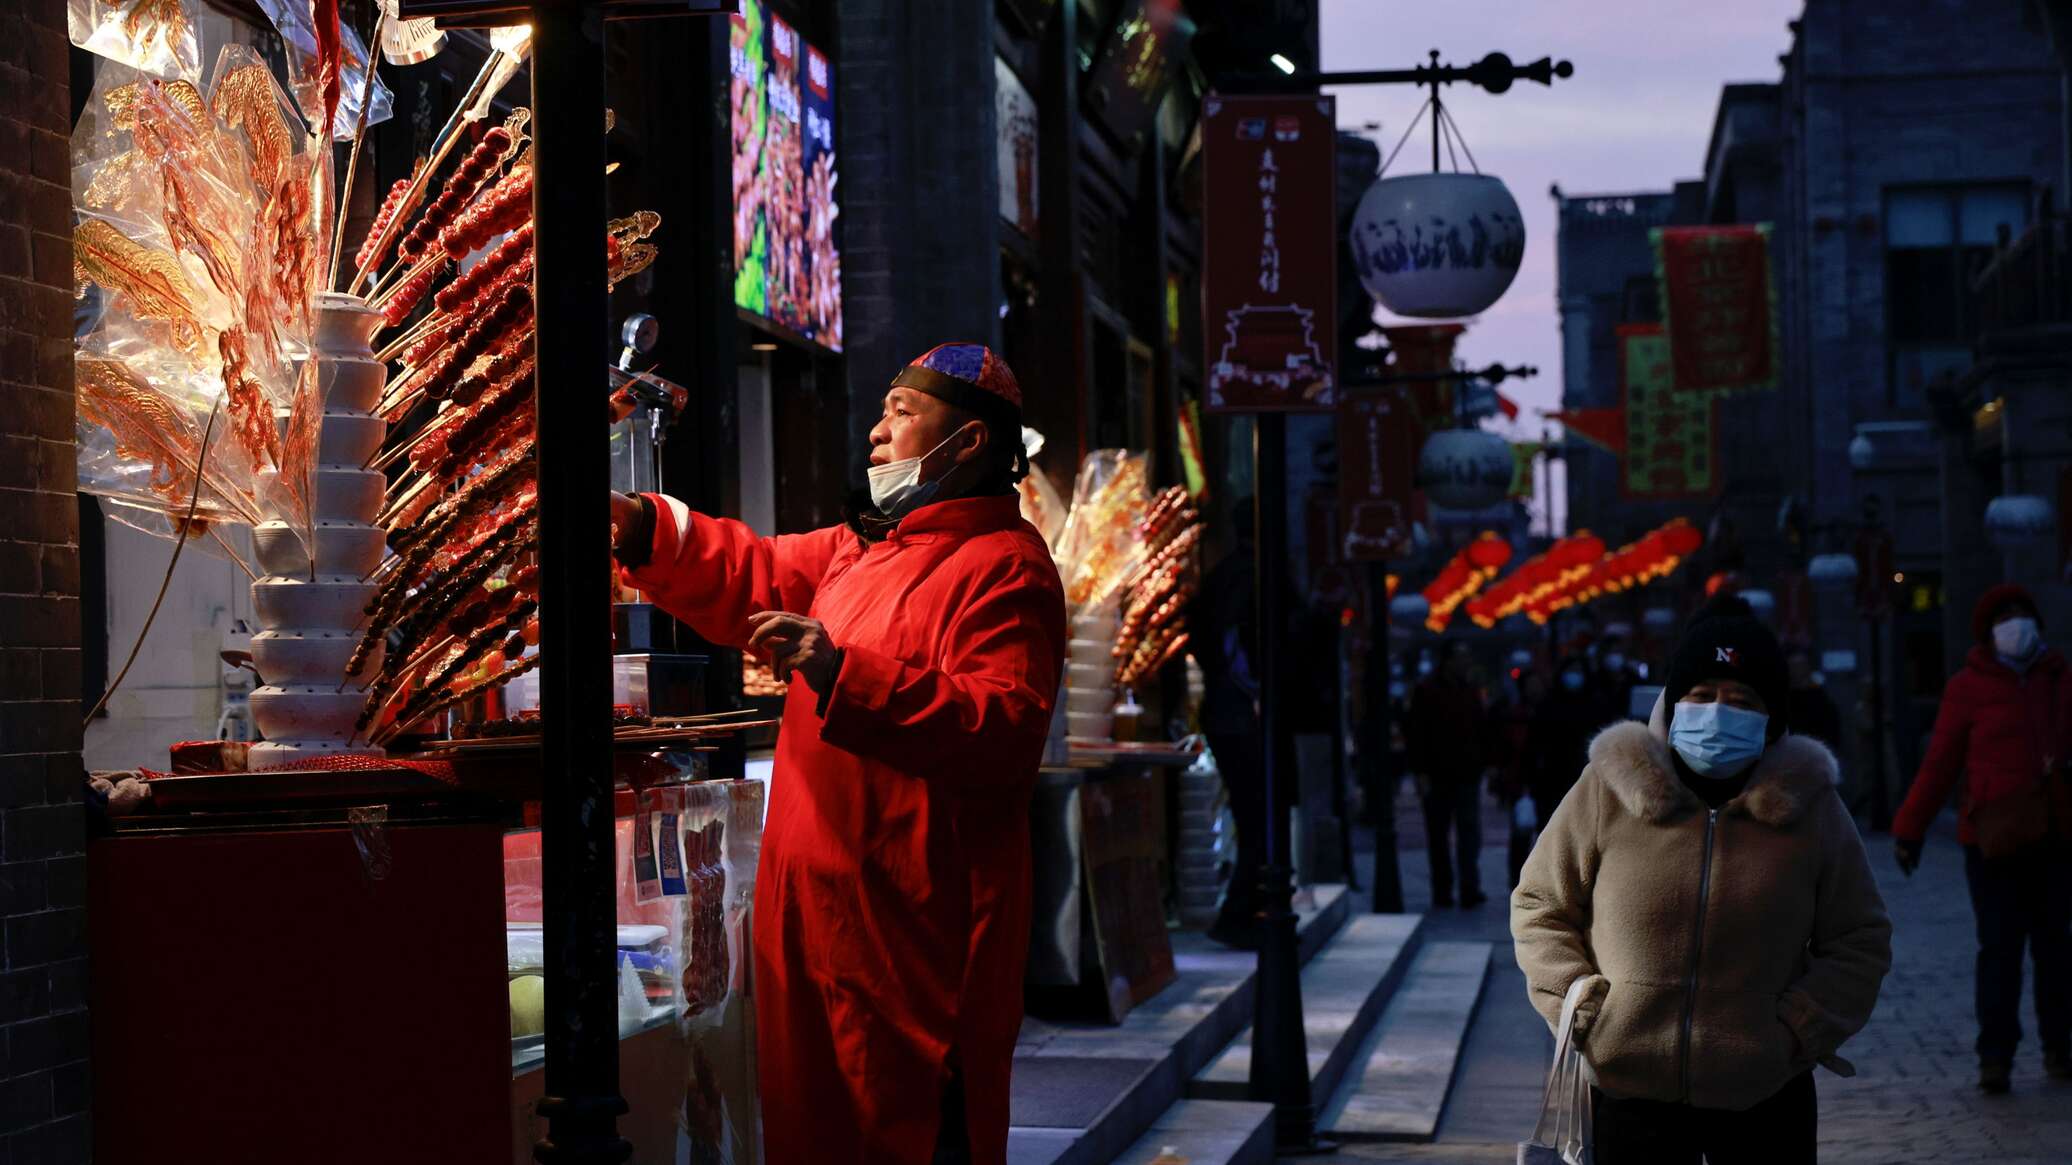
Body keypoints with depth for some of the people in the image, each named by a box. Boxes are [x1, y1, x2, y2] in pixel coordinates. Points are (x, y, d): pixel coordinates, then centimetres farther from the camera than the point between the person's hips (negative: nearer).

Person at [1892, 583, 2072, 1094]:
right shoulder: (1968, 687, -2)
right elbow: (1940, 762, -3)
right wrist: (1909, 827, -7)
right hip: (1992, 840, -3)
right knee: (1999, 948, -4)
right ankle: (1994, 1057, -2)